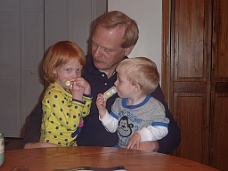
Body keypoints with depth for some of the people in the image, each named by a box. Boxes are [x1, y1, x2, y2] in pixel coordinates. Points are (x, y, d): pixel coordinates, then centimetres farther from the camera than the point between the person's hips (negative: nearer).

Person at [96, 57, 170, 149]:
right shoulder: (119, 103, 10)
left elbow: (162, 129, -14)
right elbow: (112, 127, 14)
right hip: (120, 149, 5)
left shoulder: (154, 106, -10)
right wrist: (102, 111, 1)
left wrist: (140, 134, -24)